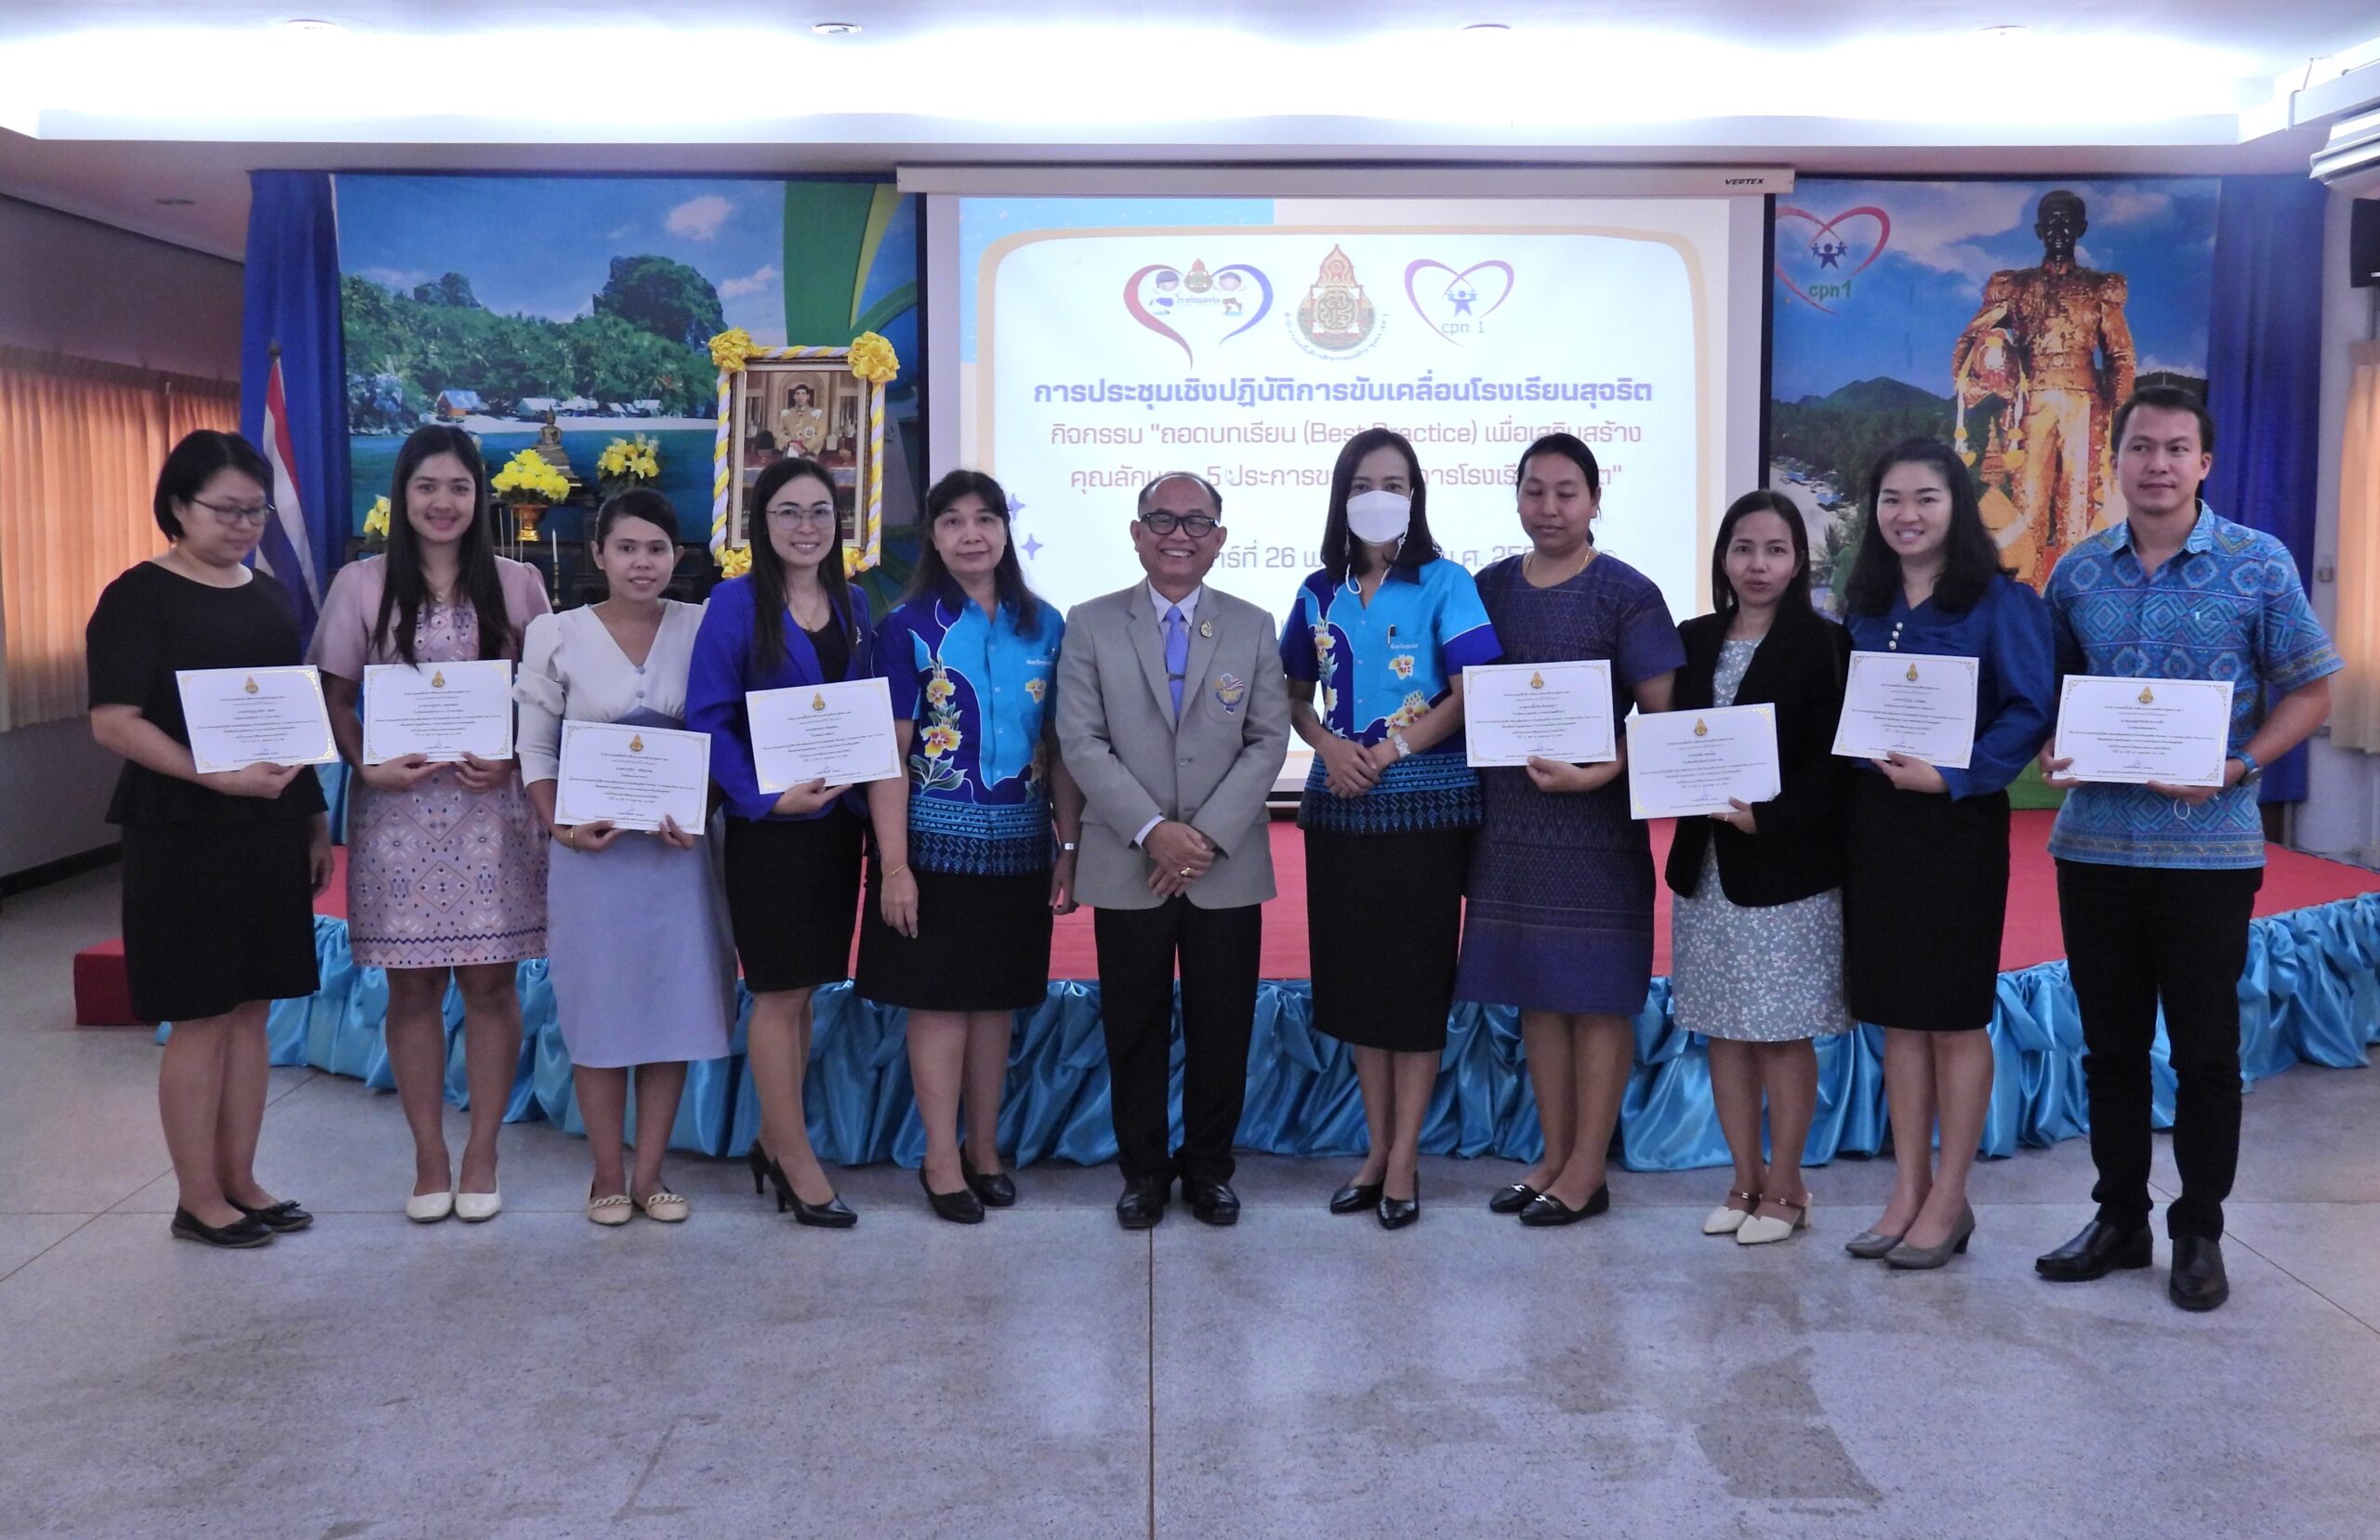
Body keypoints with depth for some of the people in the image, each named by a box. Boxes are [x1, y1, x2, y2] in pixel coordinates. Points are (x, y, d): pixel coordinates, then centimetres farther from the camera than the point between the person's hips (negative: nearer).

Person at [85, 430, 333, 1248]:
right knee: (200, 1018, -1)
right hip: (183, 832, -6)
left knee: (250, 1011, 10)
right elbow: (113, 721, -15)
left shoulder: (272, 597, 12)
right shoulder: (140, 596, -7)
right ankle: (197, 1199, 10)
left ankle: (240, 1181, 20)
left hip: (271, 828, 6)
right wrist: (218, 777, -26)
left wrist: (316, 819, 15)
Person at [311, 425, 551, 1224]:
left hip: (493, 809, 0)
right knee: (413, 986, 5)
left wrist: (512, 761, -11)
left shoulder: (518, 584, 4)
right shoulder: (361, 584, 3)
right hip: (399, 809, 0)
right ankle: (429, 1160, 15)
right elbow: (334, 698, 4)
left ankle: (481, 1156, 14)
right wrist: (367, 767, -13)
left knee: (490, 981, 3)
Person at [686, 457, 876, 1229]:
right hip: (768, 821, -5)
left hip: (838, 819, 6)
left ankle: (773, 1143, 26)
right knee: (780, 991, 1)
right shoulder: (736, 603, -8)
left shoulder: (852, 604, 9)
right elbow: (708, 718, -11)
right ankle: (798, 1163, 11)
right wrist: (763, 796, -20)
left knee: (803, 989, 13)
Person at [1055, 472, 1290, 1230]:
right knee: (1134, 1027, 7)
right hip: (1127, 868, -1)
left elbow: (1269, 741, 0)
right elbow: (1082, 743, -5)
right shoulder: (1091, 625, 2)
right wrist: (1153, 831, -15)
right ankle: (1143, 1168, 21)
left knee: (1222, 1026, 7)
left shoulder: (1253, 627, 7)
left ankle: (1209, 1166, 23)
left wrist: (1208, 833, -11)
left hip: (1227, 869, 1)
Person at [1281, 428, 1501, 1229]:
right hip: (1339, 809, 4)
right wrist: (1329, 744, -7)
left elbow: (1473, 692, -12)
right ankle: (1376, 1148, 20)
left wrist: (1390, 751, -16)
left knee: (1416, 981, 1)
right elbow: (1296, 696, 13)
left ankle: (1404, 1159, 9)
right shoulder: (1320, 592, 8)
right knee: (1355, 978, 9)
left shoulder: (1445, 584, -3)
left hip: (1425, 808, -4)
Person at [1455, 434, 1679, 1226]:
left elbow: (1664, 715, -9)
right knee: (1535, 990, 11)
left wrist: (1598, 773, -22)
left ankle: (1587, 1170, 11)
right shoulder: (1489, 588, 8)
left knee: (1595, 994, 2)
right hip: (1510, 816, 5)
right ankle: (1554, 1156, 22)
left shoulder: (1628, 595, -6)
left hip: (1595, 818, -5)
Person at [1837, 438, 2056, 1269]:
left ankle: (1948, 1201, 13)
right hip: (1873, 821, 6)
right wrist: (1858, 756, -3)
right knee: (1897, 1016, 10)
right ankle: (1907, 1190, 19)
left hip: (1957, 823, -5)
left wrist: (1951, 776, -23)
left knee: (1955, 1015, 3)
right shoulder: (1868, 607, 10)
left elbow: (2031, 711, -14)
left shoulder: (1999, 601, -7)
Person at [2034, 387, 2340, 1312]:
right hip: (2094, 841, 3)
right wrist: (2049, 749, -6)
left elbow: (2308, 695, -2)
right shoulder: (2079, 572, 5)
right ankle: (2117, 1219, 25)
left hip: (2208, 846, -3)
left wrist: (2235, 767, -18)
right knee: (2110, 1044, 12)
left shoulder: (2259, 566, -4)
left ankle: (2199, 1233, 20)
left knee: (2205, 1050, 5)